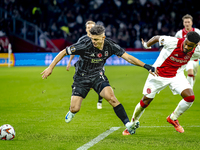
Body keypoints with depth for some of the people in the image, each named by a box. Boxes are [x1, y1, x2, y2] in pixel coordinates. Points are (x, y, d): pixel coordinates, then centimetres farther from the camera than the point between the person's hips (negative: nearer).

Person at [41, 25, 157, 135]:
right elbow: (63, 52, -15)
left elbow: (128, 57, -11)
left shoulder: (110, 46, -16)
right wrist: (50, 68, -15)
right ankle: (72, 113, 33)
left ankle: (128, 124, -19)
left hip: (98, 76, 2)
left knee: (111, 98, -24)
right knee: (75, 109, -7)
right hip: (82, 78, -1)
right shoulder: (84, 46, -26)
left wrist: (147, 67, -14)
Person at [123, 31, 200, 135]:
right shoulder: (172, 42, -30)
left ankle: (173, 118, 8)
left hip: (177, 75, 3)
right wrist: (146, 45, 6)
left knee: (190, 97, -17)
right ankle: (133, 123, 29)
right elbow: (157, 38, -11)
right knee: (145, 101, 3)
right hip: (159, 74, -3)